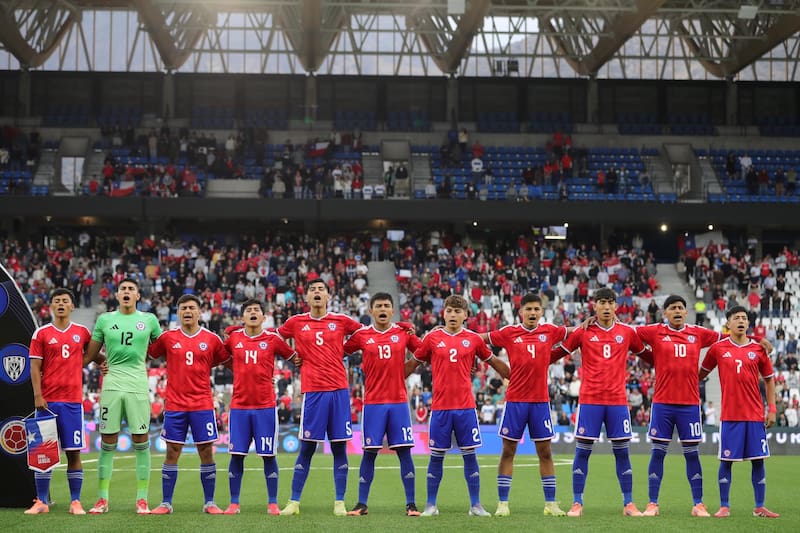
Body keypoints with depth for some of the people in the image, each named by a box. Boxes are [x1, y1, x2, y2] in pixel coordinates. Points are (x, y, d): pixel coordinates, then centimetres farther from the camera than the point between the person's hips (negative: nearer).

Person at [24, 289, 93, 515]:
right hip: (47, 400, -1)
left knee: (74, 452, 1)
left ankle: (75, 502, 5)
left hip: (73, 401, 1)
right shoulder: (41, 333, 3)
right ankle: (41, 502, 6)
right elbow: (35, 367, 0)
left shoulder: (82, 332, 8)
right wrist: (38, 396, -9)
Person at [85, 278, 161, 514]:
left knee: (141, 442, -1)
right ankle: (102, 499, 7)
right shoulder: (104, 320, 9)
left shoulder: (149, 320, 7)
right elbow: (90, 355, 15)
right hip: (112, 386, 1)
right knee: (107, 443, 2)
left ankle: (142, 499, 5)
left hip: (138, 386, -1)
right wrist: (107, 362, 6)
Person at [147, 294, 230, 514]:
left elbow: (228, 362, 14)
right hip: (175, 405, 0)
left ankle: (209, 502, 10)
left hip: (203, 404, 0)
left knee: (206, 452, 1)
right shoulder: (168, 338, 4)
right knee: (172, 453, 2)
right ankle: (166, 503, 8)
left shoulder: (212, 339, 4)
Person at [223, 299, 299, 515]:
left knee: (268, 455, 0)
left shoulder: (272, 339, 1)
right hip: (239, 406, 1)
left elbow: (295, 358, 10)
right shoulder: (233, 338, 5)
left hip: (265, 406, -1)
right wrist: (241, 371, 13)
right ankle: (234, 503, 9)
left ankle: (272, 503, 7)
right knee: (236, 455, 1)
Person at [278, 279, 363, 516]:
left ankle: (339, 503, 6)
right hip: (313, 391, -1)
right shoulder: (296, 322, 7)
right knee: (307, 448, 0)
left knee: (339, 447, 1)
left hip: (339, 390, 1)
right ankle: (294, 502, 7)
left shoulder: (341, 321, 7)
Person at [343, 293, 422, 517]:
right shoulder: (361, 335, 3)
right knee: (369, 453, 0)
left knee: (404, 452, -1)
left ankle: (411, 504, 4)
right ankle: (361, 504, 8)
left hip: (399, 401, 1)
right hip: (373, 403, -1)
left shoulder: (403, 333, 5)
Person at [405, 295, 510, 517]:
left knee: (469, 455, 2)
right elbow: (412, 363, 12)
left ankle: (475, 505, 8)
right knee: (436, 456, 3)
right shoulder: (432, 338, 3)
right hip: (440, 407, 0)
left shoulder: (473, 339, 4)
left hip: (466, 407, 0)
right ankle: (431, 505, 13)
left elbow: (494, 362, 16)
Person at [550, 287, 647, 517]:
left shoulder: (627, 332, 7)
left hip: (618, 400, 1)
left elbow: (645, 354, 20)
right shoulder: (583, 332, 2)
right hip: (589, 400, -1)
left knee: (622, 451, 3)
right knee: (582, 451, -1)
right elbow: (558, 353, 10)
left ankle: (628, 504, 10)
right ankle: (577, 503, 6)